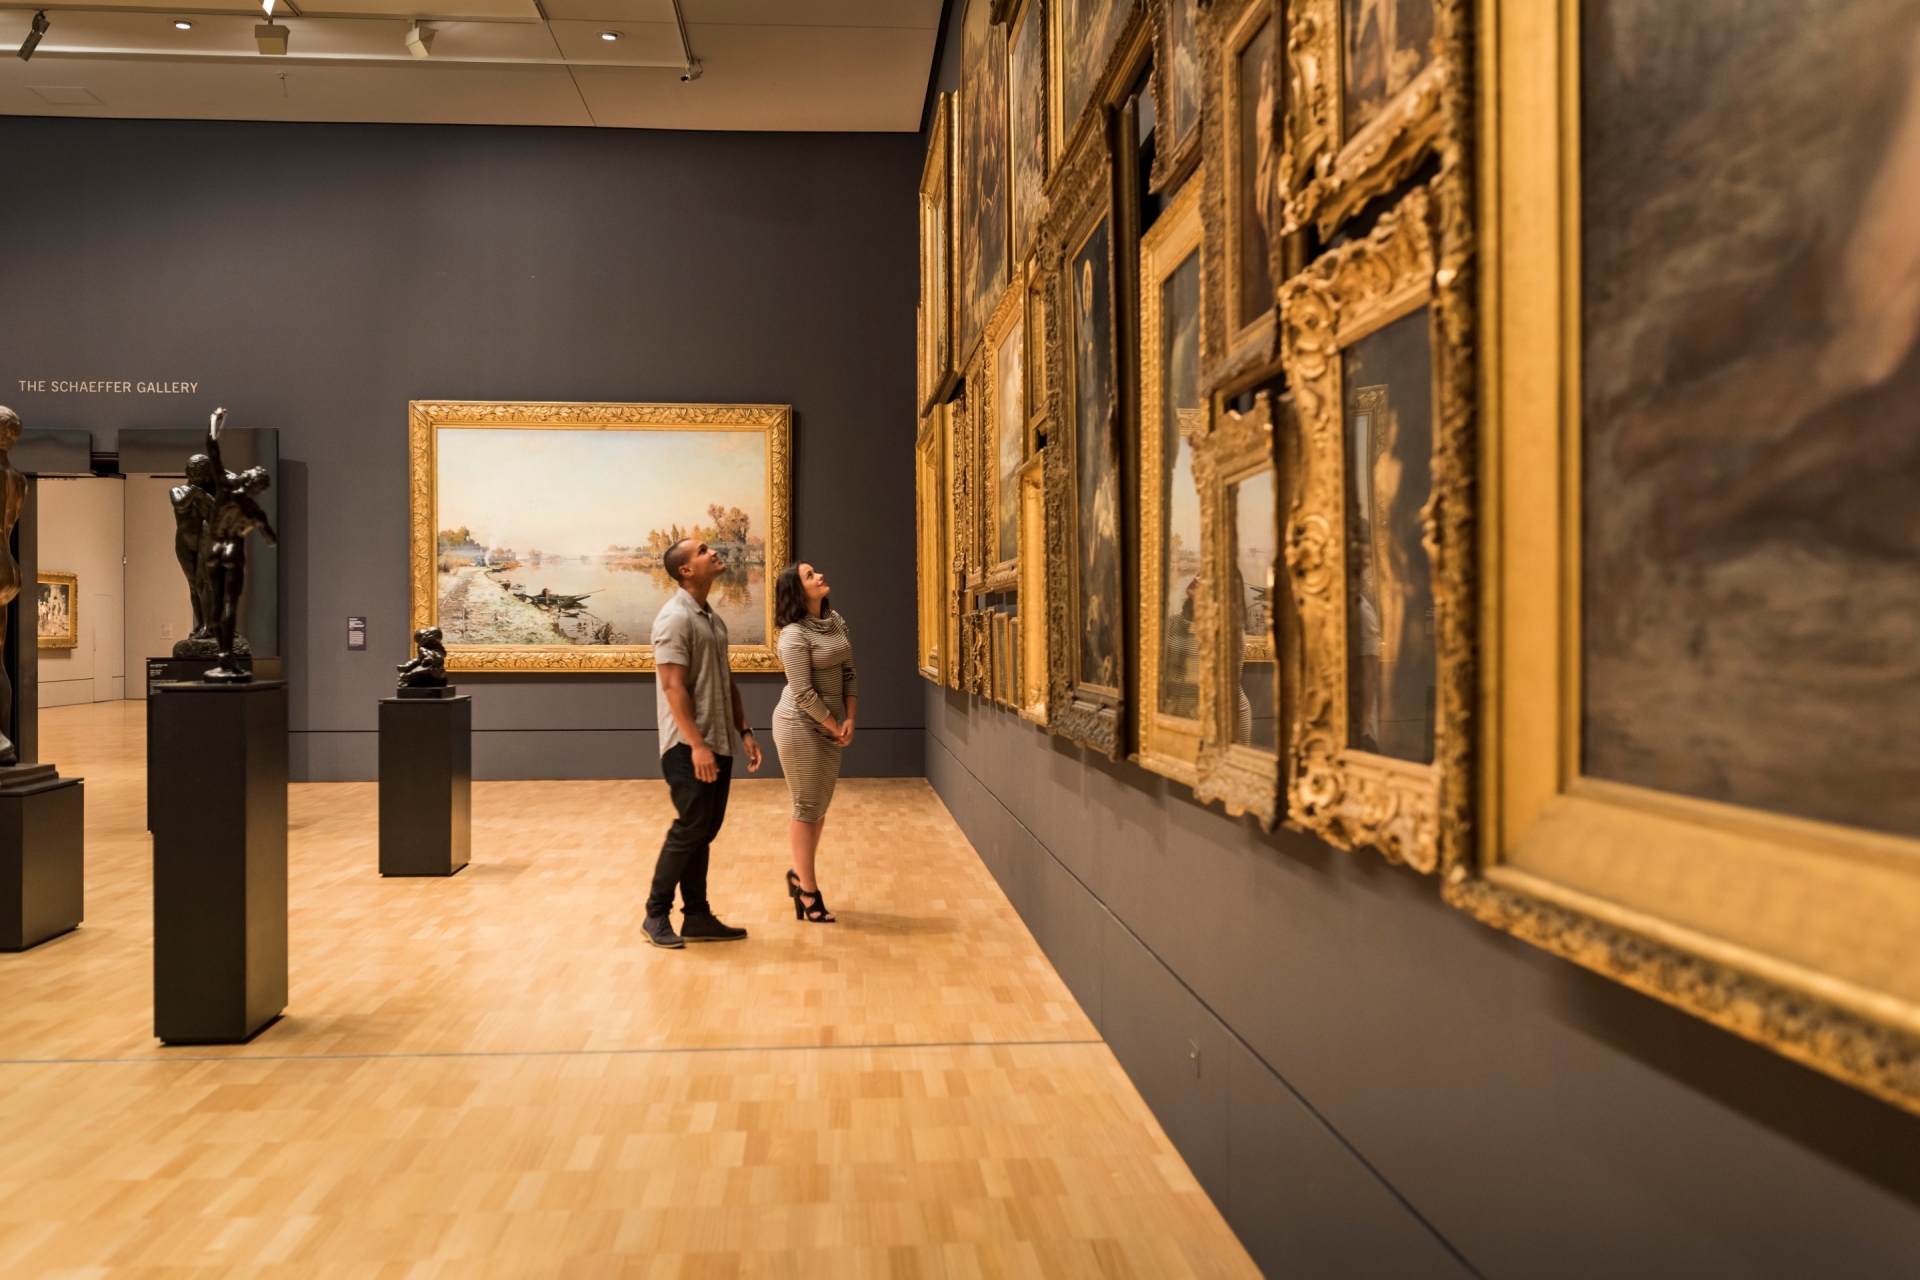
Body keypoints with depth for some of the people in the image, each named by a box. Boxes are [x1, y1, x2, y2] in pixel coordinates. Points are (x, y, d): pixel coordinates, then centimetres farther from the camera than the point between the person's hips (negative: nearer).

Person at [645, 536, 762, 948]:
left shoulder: (714, 619, 14)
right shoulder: (675, 618, -13)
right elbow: (673, 687, -19)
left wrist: (744, 731, 13)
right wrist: (696, 745, -23)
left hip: (719, 744, 8)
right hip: (690, 746, -8)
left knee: (705, 831, 10)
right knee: (689, 829, -5)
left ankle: (697, 917, 17)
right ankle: (656, 914, 8)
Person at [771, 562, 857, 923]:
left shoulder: (837, 621, 6)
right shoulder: (795, 635, -18)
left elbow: (849, 673, 8)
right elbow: (803, 694, -20)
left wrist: (849, 720, -2)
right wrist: (834, 726, -11)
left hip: (829, 727, 7)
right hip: (801, 726, -7)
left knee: (820, 805, 15)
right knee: (808, 807, 0)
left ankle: (799, 873, 32)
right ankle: (808, 890, 11)